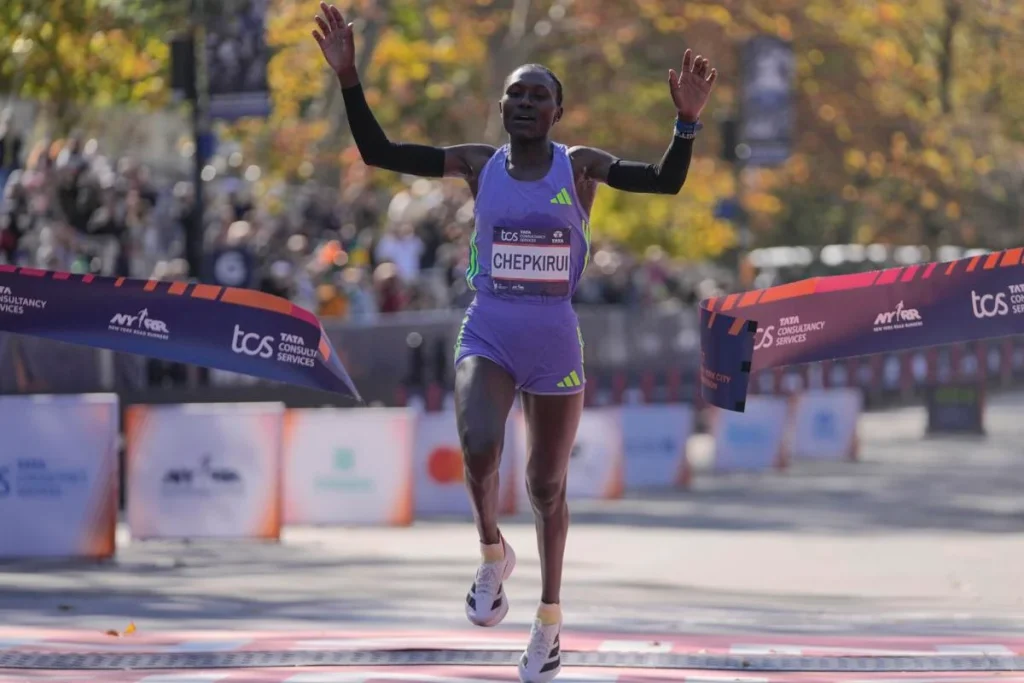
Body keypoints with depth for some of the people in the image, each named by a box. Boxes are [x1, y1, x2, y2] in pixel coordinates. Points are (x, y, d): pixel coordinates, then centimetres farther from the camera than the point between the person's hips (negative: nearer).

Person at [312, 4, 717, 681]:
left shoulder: (580, 166, -1)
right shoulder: (479, 164, 1)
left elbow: (666, 182, -10)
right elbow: (379, 152, -1)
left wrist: (687, 122, -26)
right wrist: (350, 79, -11)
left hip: (556, 340, 0)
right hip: (488, 333, 0)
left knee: (548, 486, 10)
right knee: (479, 447, -28)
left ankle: (550, 618, 29)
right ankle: (494, 555, 1)